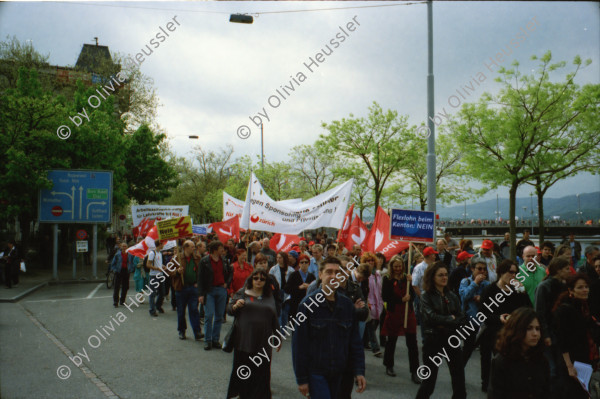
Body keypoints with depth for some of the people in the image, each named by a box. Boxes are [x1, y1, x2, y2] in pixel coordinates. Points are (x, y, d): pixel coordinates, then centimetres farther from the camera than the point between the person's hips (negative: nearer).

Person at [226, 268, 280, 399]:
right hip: (244, 339, -1)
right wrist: (236, 305, -17)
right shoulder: (242, 293, 5)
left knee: (261, 371, 1)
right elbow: (229, 310, 4)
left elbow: (274, 318, 16)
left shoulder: (269, 297, 12)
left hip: (263, 342, 2)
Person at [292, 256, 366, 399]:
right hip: (315, 371, -4)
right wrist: (301, 378, -8)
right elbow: (299, 343, -8)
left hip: (338, 373, 4)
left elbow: (355, 341, 7)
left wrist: (359, 371, -1)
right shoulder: (308, 304, -10)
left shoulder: (347, 305, 2)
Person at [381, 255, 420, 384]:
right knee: (391, 341, 12)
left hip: (408, 313, 2)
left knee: (412, 343, -2)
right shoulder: (387, 279, -2)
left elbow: (412, 296, 1)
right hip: (393, 314, -2)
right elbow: (385, 297, -10)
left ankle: (414, 372, 4)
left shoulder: (406, 278, 6)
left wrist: (410, 282, -12)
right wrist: (401, 299, -16)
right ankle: (389, 366, 32)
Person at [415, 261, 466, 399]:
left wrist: (445, 324, -13)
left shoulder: (452, 296, 7)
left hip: (452, 339, 4)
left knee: (459, 378, 4)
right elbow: (431, 317, -17)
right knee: (430, 379, 6)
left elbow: (461, 319, 1)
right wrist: (451, 318, -8)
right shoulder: (426, 296, -5)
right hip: (433, 340, -4)